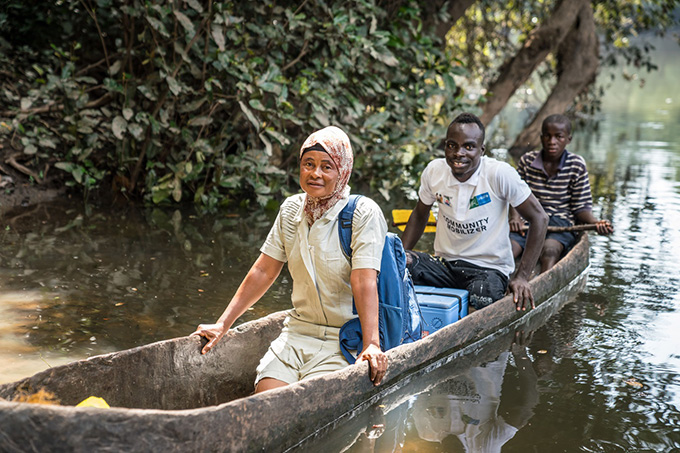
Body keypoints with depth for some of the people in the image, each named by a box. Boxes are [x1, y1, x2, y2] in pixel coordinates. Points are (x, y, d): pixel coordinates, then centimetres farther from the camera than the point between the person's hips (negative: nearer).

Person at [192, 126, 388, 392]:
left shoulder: (363, 213, -10)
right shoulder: (291, 209, 7)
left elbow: (364, 283, -21)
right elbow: (263, 272, 10)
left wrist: (371, 345, -32)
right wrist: (222, 325, 7)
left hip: (345, 339, -5)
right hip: (297, 330, 5)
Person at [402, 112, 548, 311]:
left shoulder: (500, 174, -15)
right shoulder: (434, 171, -2)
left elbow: (539, 218, -8)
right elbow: (420, 215, 16)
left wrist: (522, 276, -13)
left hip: (489, 267, -4)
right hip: (444, 263, 4)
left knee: (482, 297, -38)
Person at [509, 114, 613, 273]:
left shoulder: (577, 166, 1)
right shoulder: (527, 161, 6)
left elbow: (581, 207, 3)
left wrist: (596, 222, -18)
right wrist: (515, 216, -11)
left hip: (561, 223, -2)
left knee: (549, 250, -36)